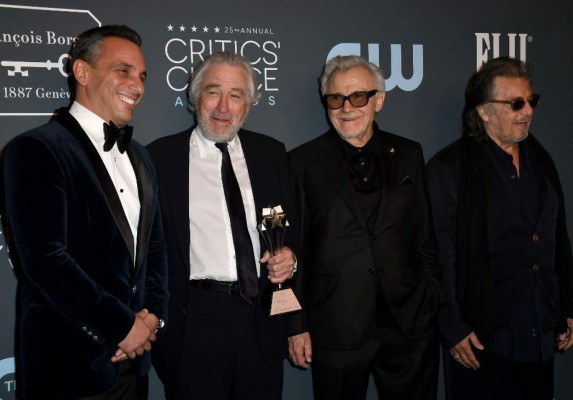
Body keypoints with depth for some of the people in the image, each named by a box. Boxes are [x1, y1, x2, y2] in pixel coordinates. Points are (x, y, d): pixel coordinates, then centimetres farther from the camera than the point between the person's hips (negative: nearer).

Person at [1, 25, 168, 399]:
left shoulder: (139, 156, 12)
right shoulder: (37, 149, -12)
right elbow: (45, 258, -20)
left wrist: (153, 314, -1)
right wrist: (123, 326, -15)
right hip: (72, 366, -6)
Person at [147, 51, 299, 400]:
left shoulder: (272, 153, 9)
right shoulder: (162, 156, 0)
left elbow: (293, 225, 16)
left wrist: (289, 254, -4)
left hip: (262, 316, 3)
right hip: (194, 319, -2)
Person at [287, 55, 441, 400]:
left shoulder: (409, 155, 8)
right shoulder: (303, 162, 0)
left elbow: (426, 239, 9)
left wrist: (434, 308, 5)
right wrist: (297, 326, -3)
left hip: (410, 326, 2)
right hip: (336, 331, -2)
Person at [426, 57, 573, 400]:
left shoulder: (540, 161, 10)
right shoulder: (450, 169, -11)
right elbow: (440, 257, -12)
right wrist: (452, 329, -13)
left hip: (542, 333, 6)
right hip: (483, 337, -6)